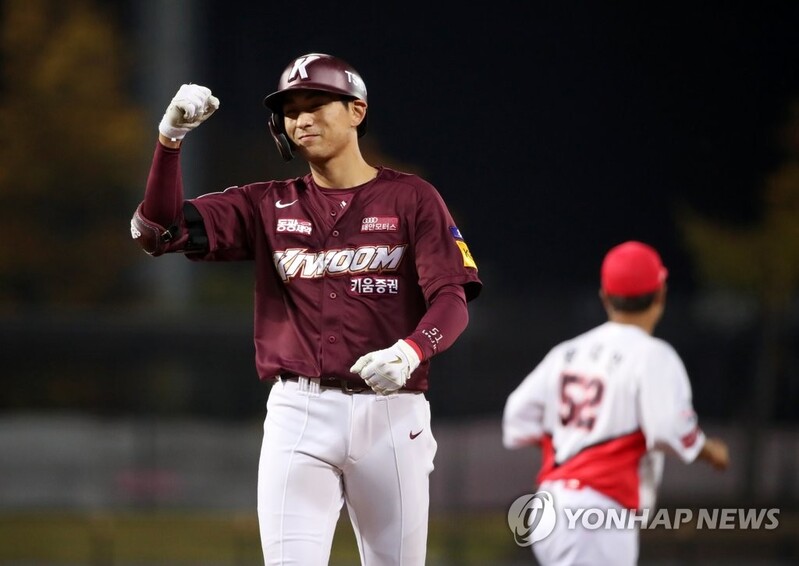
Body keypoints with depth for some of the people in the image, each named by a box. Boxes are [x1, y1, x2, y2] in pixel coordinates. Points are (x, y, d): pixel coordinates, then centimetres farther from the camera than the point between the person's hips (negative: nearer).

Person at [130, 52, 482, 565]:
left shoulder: (412, 199, 5)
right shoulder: (268, 206, 12)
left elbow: (452, 301, -5)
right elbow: (159, 230, 3)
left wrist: (409, 352, -26)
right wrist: (171, 137, -11)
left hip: (390, 410, -1)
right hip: (299, 409, 1)